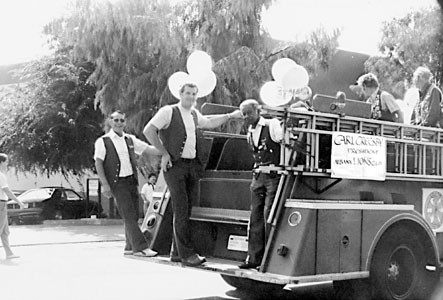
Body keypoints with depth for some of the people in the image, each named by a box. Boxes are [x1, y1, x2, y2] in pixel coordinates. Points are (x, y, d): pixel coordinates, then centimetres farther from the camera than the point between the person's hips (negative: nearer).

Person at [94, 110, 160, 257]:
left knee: (133, 216, 8)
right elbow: (98, 164, -3)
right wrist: (105, 184, -12)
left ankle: (130, 247, 18)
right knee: (129, 216, -10)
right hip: (117, 183, -6)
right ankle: (141, 247, -12)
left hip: (132, 181, 6)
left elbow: (149, 149, 10)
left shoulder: (130, 140, 14)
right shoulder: (103, 141, 0)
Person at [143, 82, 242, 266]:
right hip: (175, 165, -7)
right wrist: (164, 153, -10)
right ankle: (187, 253, -8)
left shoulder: (194, 114, 17)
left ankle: (176, 252, 17)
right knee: (181, 210, -10)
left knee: (186, 210, 8)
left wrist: (231, 116, 29)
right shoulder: (168, 112, -4)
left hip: (192, 166, 7)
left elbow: (209, 123, 34)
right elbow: (148, 131, -8)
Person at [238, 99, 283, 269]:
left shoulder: (272, 125, -6)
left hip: (274, 176, -7)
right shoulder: (250, 132, 16)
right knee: (255, 216, 5)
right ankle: (254, 258, 10)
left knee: (269, 215, -10)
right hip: (258, 176, 7)